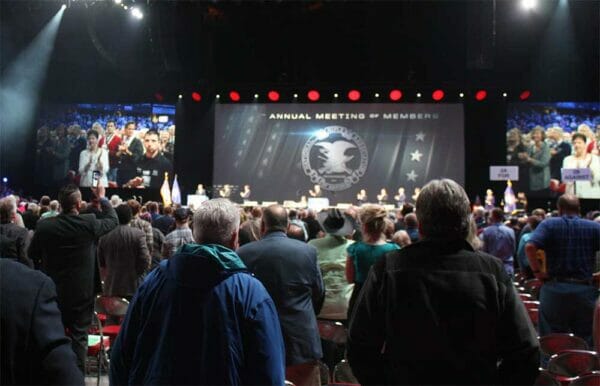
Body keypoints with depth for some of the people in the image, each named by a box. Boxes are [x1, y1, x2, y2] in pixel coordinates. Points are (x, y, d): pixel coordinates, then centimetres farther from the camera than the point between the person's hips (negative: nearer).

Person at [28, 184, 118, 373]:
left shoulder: (44, 226, -8)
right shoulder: (88, 223, -15)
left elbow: (31, 254, 6)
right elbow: (113, 220, 4)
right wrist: (102, 198, 15)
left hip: (53, 290, 3)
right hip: (82, 291, -2)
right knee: (79, 335, 6)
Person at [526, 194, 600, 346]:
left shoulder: (549, 224, 0)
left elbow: (530, 247, -17)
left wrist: (537, 271, -6)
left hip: (555, 288, -1)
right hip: (586, 289, 1)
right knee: (586, 343, 14)